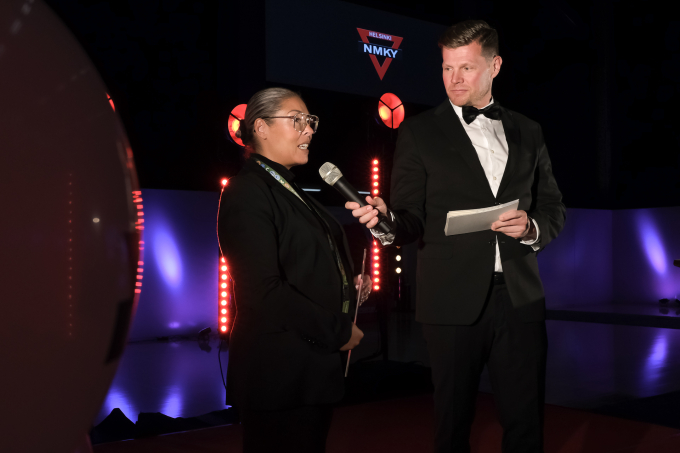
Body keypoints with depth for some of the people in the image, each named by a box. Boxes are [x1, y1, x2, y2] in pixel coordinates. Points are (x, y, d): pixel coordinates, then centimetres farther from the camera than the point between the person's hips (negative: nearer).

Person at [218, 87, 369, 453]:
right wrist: (338, 331, -15)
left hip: (315, 366, 9)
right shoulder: (247, 193, -12)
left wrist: (348, 286, 5)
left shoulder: (292, 191, 18)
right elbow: (264, 291, -21)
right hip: (280, 372, -9)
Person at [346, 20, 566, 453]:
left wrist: (532, 228, -6)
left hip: (520, 298, 3)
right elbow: (412, 217, 0)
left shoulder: (528, 133, 13)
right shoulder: (420, 132, 4)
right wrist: (388, 221, -22)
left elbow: (553, 209, 16)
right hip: (455, 299, -2)